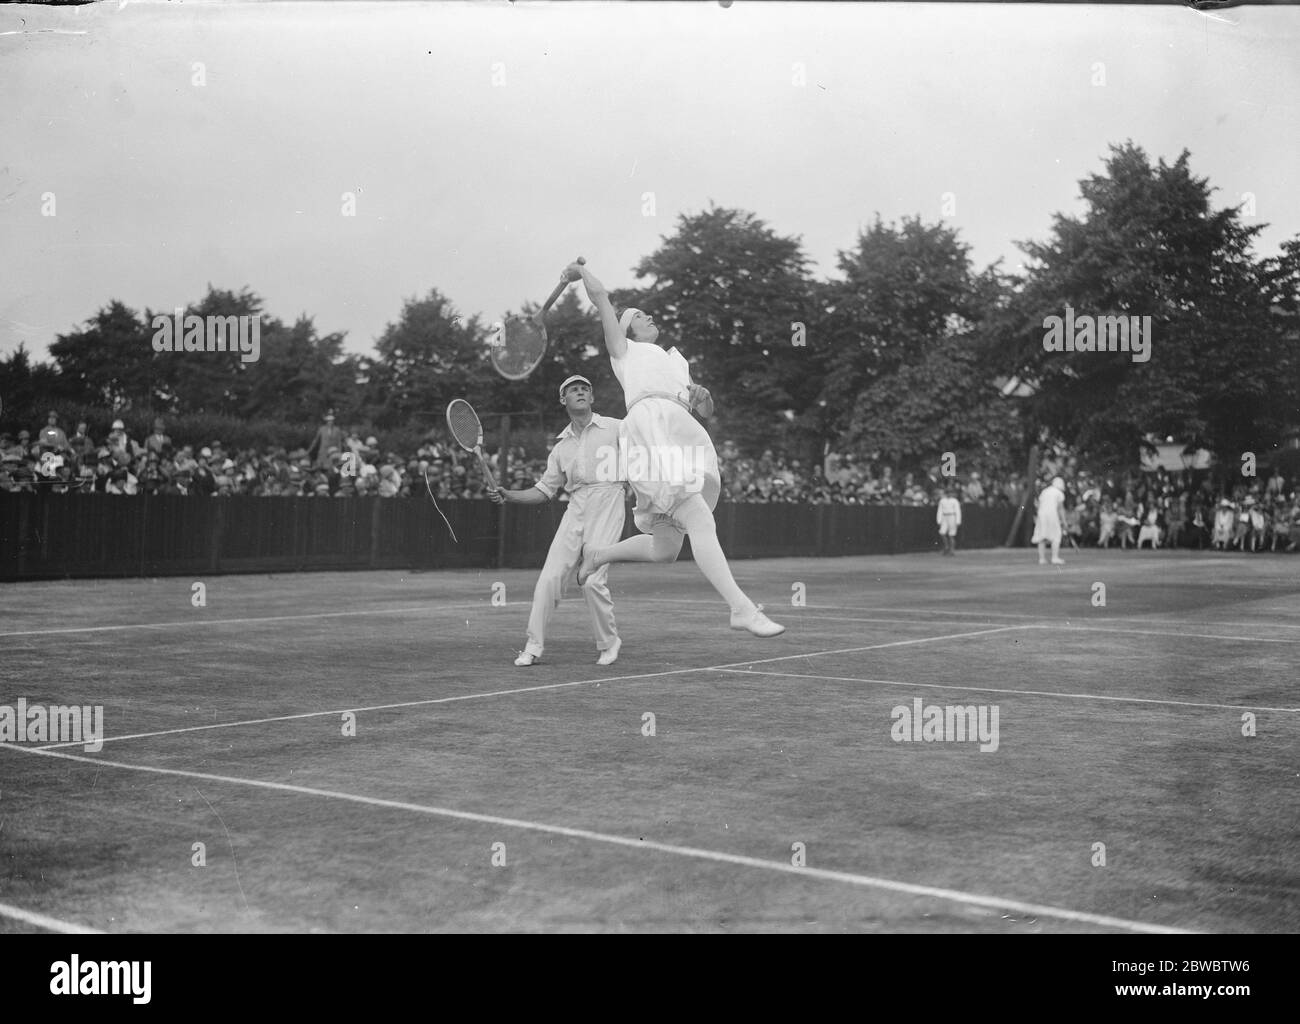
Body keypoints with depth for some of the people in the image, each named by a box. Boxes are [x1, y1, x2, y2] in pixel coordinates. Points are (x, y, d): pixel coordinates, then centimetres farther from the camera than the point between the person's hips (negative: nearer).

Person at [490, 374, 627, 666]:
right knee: (550, 577, -6)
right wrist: (507, 496, 4)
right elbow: (543, 491, 18)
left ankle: (609, 642, 8)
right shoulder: (561, 446, 18)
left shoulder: (615, 428, 6)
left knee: (592, 581, -13)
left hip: (608, 504, -4)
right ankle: (534, 645, 2)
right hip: (576, 508, 4)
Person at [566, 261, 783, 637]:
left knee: (665, 550, 5)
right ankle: (741, 608, -32)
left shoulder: (675, 360, 37)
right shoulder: (625, 350, 22)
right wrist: (580, 271, 32)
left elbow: (705, 409, 29)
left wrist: (702, 397, 7)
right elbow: (600, 295, 16)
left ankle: (598, 554, 28)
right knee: (700, 521, -23)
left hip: (684, 435, 7)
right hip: (651, 425, -7)